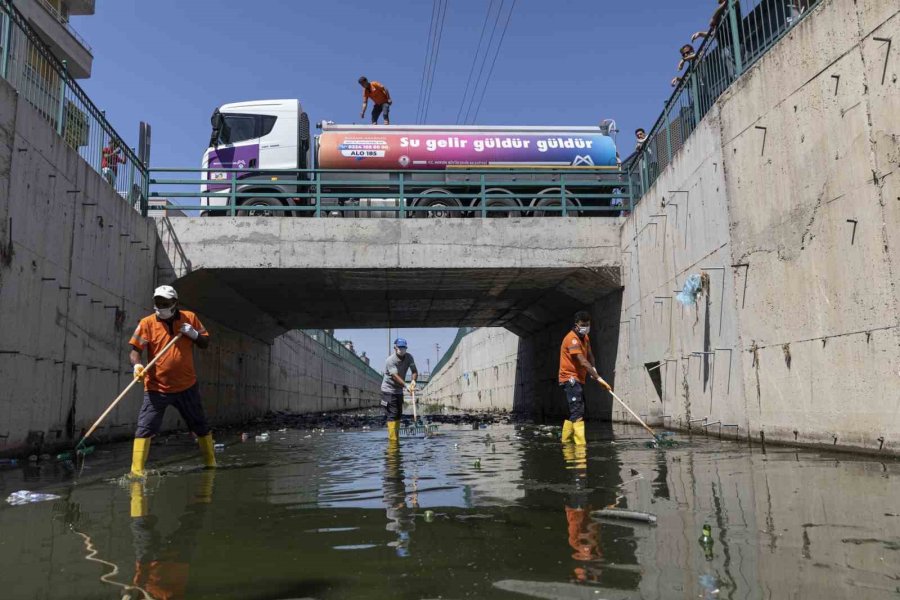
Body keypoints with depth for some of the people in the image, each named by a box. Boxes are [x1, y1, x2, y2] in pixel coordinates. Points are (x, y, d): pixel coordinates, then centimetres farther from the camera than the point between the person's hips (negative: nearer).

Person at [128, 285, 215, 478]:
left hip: (187, 386, 2)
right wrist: (136, 365, -27)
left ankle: (211, 463, 30)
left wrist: (194, 334, -13)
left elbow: (205, 343, 7)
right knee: (145, 428, -12)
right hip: (156, 387, -1)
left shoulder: (190, 318, 2)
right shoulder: (147, 323, -3)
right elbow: (135, 349, -7)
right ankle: (136, 470, -6)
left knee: (201, 426, 13)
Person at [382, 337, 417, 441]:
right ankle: (392, 438, -10)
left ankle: (396, 437, 22)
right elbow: (395, 376, -33)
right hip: (389, 390, -7)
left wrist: (413, 380, -26)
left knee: (398, 414, 12)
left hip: (399, 390, 7)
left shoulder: (409, 357, -4)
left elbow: (414, 371, -4)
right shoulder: (390, 360, -24)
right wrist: (406, 386, -45)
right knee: (392, 414, -11)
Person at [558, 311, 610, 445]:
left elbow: (589, 355, 17)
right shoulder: (572, 338, -19)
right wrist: (599, 378, -29)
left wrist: (593, 368, -5)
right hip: (570, 378, -10)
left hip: (578, 379, 10)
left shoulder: (585, 337, 12)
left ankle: (566, 440, 23)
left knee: (574, 412, 14)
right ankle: (580, 443, -23)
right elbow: (583, 362, -26)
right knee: (577, 412, -17)